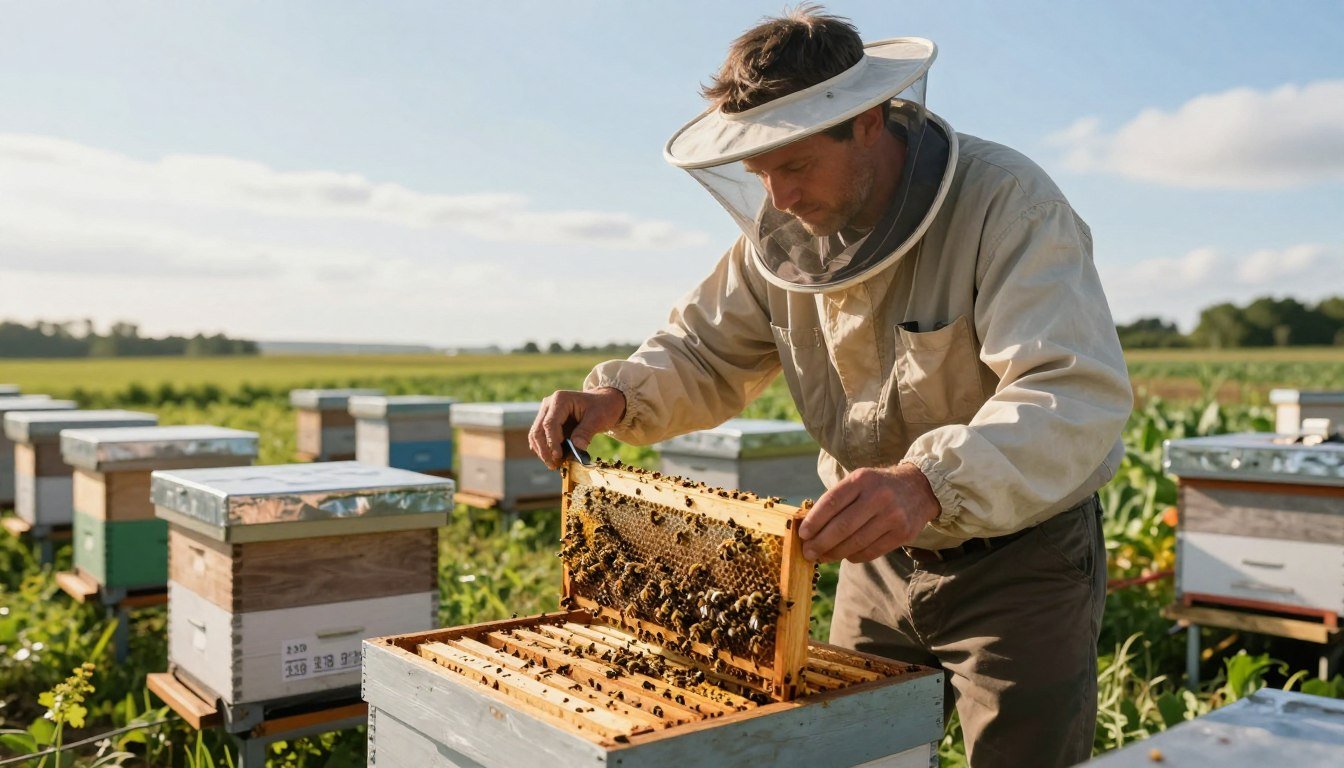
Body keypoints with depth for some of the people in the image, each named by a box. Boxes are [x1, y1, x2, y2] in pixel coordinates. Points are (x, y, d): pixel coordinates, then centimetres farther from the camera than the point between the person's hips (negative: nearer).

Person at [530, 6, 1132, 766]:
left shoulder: (1007, 204, -24)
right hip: (883, 555, 6)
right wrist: (617, 396, -15)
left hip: (1021, 557, -5)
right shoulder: (785, 229, -5)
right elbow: (707, 350, 6)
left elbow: (1079, 393, -36)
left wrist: (931, 482, -53)